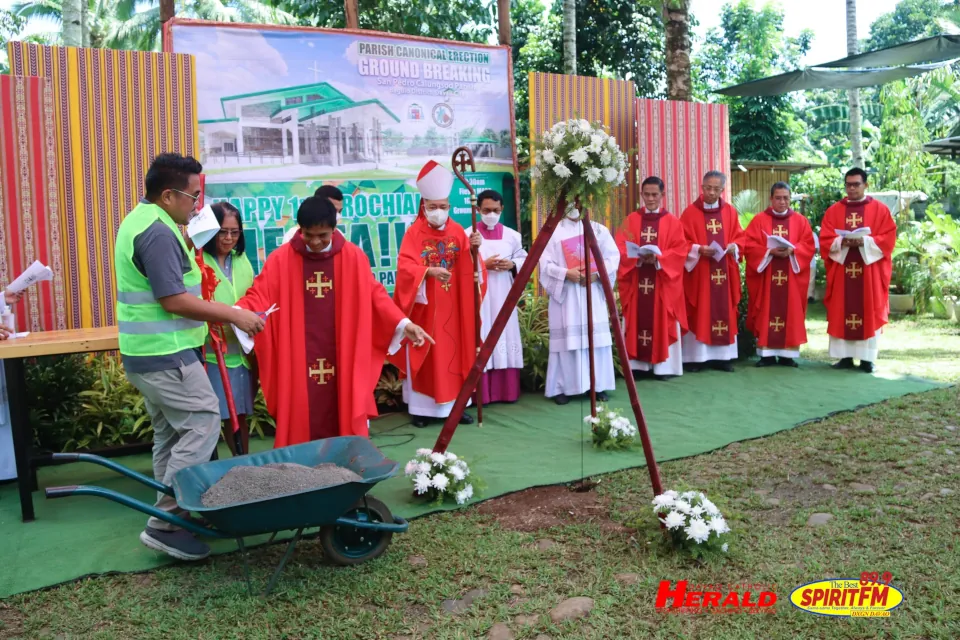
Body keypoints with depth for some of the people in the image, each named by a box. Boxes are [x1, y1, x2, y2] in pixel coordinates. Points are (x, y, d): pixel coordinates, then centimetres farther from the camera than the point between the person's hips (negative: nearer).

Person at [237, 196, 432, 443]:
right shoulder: (281, 259, -2)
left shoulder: (354, 257, 0)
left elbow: (375, 296, 3)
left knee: (344, 422, 6)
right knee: (302, 425, 4)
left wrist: (403, 324, -8)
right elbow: (259, 295, -7)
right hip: (300, 363, 0)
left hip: (342, 360, 1)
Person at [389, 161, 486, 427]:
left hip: (452, 307, 4)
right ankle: (421, 408, 11)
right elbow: (405, 266, -19)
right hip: (424, 308, -3)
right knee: (424, 355, 2)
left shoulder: (458, 232, 5)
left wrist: (473, 249, -20)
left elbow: (468, 267, 0)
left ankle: (454, 405, 17)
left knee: (453, 352, 8)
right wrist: (429, 271, -36)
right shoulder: (414, 233, -6)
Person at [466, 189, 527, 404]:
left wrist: (512, 265, -7)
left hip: (504, 296, 4)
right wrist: (484, 265, -16)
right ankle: (482, 393, 3)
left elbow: (525, 259, 12)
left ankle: (507, 391, 15)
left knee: (506, 338, 6)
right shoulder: (468, 234, -2)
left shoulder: (512, 235, 8)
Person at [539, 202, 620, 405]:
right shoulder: (553, 232, 2)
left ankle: (599, 386, 10)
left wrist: (597, 274, -10)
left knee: (597, 337, 2)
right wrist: (566, 273, -17)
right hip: (565, 295, -2)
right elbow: (545, 263, -3)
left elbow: (613, 257, 5)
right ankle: (562, 388, 4)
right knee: (566, 338, -3)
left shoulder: (598, 229, 9)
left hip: (593, 293, 2)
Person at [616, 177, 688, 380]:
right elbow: (620, 248, 1)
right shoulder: (631, 220, 8)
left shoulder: (672, 222, 5)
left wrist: (658, 258, -19)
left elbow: (680, 251, -3)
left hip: (663, 282, -1)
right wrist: (637, 256, -18)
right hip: (636, 281, 1)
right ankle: (637, 364, 8)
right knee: (638, 320, 2)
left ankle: (663, 365, 6)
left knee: (662, 322, 0)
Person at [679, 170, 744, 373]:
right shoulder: (690, 212, -2)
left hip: (724, 272, 3)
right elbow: (682, 242, -4)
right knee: (698, 314, -2)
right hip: (698, 272, -3)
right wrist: (698, 249, -19)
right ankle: (695, 357, 3)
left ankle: (723, 357, 12)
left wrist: (734, 247, -10)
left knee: (724, 312, 6)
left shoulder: (730, 212, 8)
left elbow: (739, 237, 11)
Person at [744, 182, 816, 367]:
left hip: (792, 277, 1)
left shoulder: (800, 221, 9)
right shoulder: (759, 220, 4)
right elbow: (749, 246, -4)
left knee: (791, 314, 2)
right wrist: (769, 251, -18)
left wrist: (792, 251, -17)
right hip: (766, 276, -1)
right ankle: (767, 354, 5)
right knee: (767, 313, 0)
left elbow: (808, 246, 1)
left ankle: (788, 354, 8)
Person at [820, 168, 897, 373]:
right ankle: (845, 356, 8)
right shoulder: (833, 211, 9)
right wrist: (842, 242, -16)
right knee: (841, 313, 1)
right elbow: (825, 239, 3)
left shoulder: (880, 209, 5)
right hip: (841, 270, 2)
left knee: (869, 314, 0)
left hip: (870, 271, -2)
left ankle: (867, 358, 4)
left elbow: (888, 238, -3)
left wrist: (865, 241, -18)